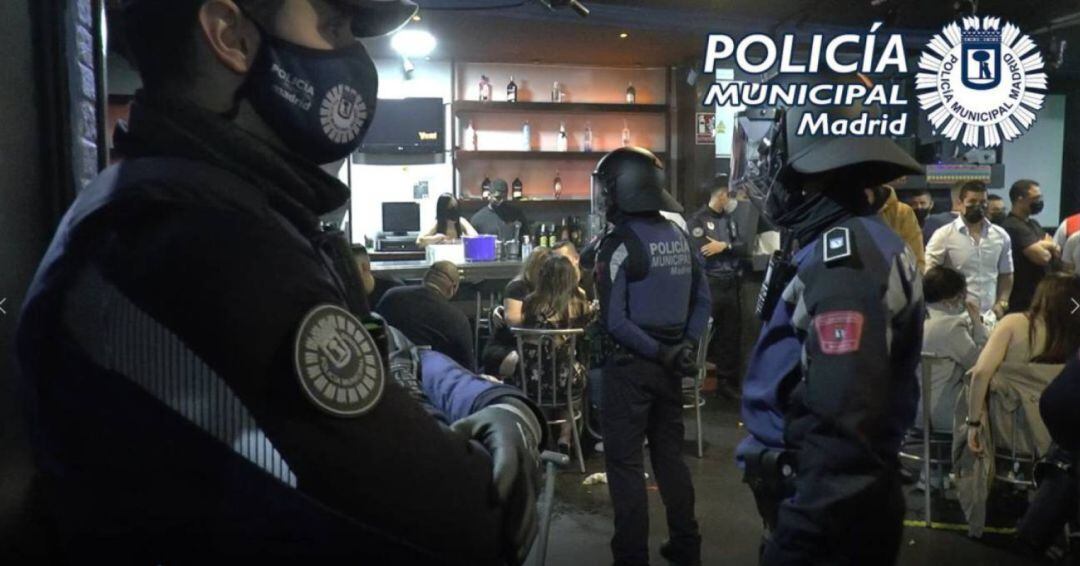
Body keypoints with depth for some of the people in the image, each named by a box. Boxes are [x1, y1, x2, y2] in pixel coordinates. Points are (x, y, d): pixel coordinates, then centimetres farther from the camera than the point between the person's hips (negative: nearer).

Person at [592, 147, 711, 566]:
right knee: (669, 454, 18)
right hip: (670, 362, 7)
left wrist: (660, 353, -13)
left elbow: (614, 320, -20)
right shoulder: (679, 236, 7)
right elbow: (702, 300, 12)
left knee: (624, 461, 4)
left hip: (631, 363, -7)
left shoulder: (619, 243, -14)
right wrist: (685, 346, 4)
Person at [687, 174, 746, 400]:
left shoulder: (730, 219, 16)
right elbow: (703, 252, -18)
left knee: (731, 336, 11)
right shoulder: (698, 220, -5)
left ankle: (728, 382, 22)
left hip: (731, 286, 7)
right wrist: (731, 249, -7)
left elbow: (743, 248, 5)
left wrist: (724, 246, -12)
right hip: (708, 286, -7)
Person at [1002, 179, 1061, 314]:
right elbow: (1042, 257, -24)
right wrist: (1049, 246, 0)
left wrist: (1046, 245, -9)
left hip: (1041, 294, 10)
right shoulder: (1014, 227, -18)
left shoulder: (1033, 224, 15)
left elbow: (1058, 254, 14)